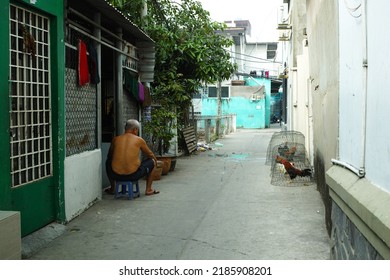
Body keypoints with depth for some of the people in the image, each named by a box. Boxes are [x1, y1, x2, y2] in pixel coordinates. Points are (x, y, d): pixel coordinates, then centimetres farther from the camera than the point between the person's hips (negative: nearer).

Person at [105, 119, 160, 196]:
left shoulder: (115, 139, 8)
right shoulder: (139, 140, 3)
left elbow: (109, 156, 25)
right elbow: (150, 155, 18)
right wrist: (155, 160, 41)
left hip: (116, 175, 3)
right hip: (133, 175, -3)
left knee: (108, 162, 36)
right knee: (152, 161, 22)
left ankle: (112, 189, 41)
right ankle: (148, 189, 25)